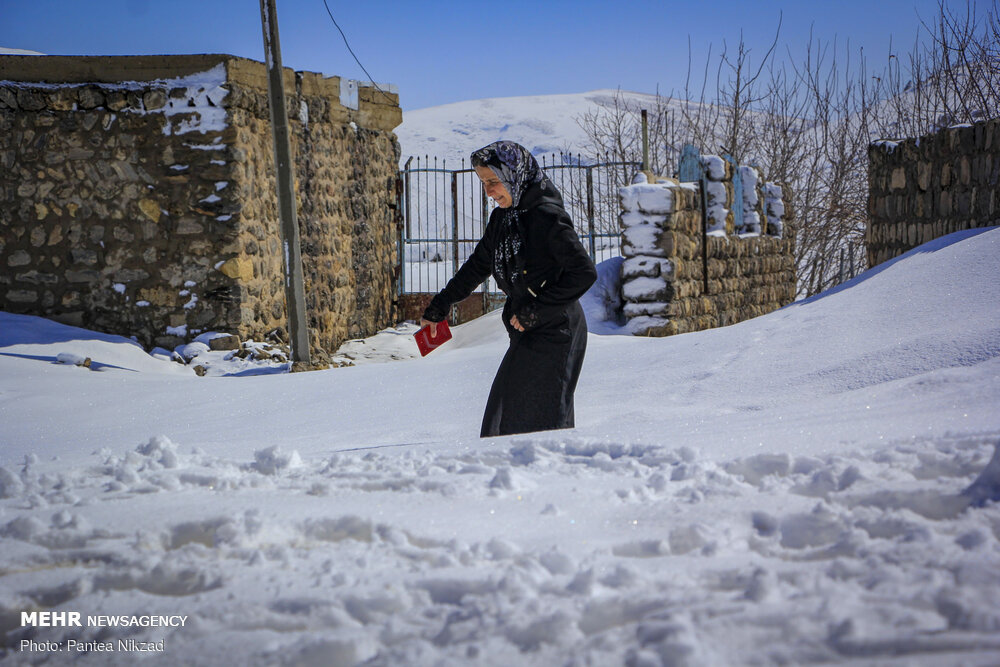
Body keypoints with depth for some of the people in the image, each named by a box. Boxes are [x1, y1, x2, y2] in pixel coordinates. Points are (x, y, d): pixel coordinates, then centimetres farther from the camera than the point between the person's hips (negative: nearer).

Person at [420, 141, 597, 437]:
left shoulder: (546, 216, -15)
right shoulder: (501, 218, 10)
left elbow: (584, 273, -19)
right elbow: (477, 266, 24)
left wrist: (535, 311, -18)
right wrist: (438, 307, 27)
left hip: (554, 333, -9)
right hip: (526, 334, 9)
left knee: (540, 418, -9)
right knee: (504, 413, 9)